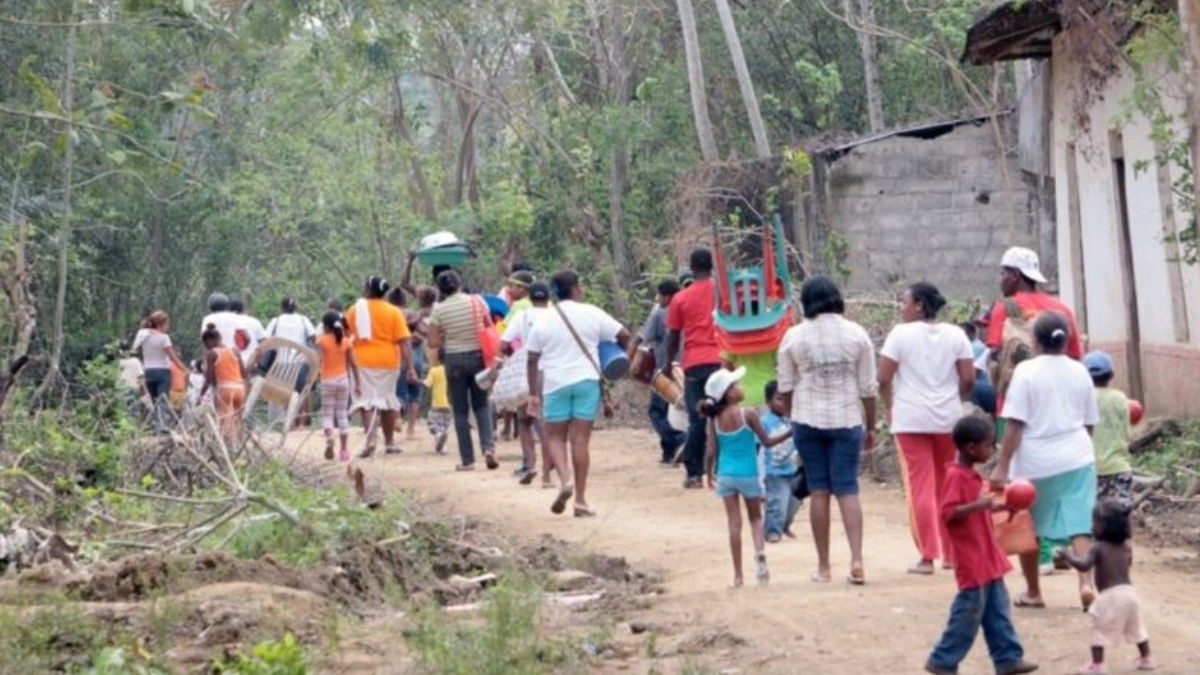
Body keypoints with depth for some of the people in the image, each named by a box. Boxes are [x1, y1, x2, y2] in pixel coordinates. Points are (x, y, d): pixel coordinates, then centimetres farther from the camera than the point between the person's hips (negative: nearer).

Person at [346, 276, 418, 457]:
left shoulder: (354, 311, 2)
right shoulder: (393, 312, 1)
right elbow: (404, 341, -6)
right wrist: (410, 367, -6)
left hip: (362, 361, -1)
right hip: (388, 361, 1)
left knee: (367, 401, -5)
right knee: (388, 400, 16)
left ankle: (371, 439, -26)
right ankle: (390, 442, 24)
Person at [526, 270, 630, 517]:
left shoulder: (544, 320, 2)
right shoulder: (591, 313, -1)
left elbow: (532, 360, 2)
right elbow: (623, 335, 2)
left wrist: (533, 394, 7)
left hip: (555, 384, 0)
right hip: (587, 381, 0)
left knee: (554, 436, 12)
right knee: (580, 439, 2)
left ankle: (564, 480, -14)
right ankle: (581, 500, 2)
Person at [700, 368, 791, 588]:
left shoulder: (715, 419, -2)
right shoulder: (747, 414, -11)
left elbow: (711, 452, 0)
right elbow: (766, 442, -5)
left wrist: (708, 474, 16)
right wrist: (789, 433, 7)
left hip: (725, 476, 2)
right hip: (748, 475, -2)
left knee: (734, 523, 6)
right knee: (755, 518, 16)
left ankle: (738, 575, 7)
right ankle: (760, 552, -12)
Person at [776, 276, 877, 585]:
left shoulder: (794, 336, -1)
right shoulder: (857, 334, -1)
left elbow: (785, 388, 3)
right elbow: (868, 387, 1)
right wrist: (870, 426, 11)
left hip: (808, 420, 0)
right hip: (846, 420, 0)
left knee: (819, 491, 6)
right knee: (847, 489, 2)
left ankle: (823, 566, 8)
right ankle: (856, 560, -12)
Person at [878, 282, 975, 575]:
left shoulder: (901, 334, -5)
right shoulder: (955, 334, 4)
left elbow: (884, 379, -8)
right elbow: (968, 379, -1)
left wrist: (890, 407, 8)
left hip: (911, 419, -3)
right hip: (948, 419, 3)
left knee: (920, 487, -1)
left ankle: (927, 556, -3)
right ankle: (951, 553, 18)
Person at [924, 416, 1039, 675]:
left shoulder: (971, 475, 13)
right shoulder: (956, 476, -17)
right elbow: (949, 513, -26)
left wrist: (1001, 506, 15)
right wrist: (978, 505, -34)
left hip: (987, 557, 10)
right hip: (971, 560, -10)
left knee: (997, 610, 12)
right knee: (969, 611, -4)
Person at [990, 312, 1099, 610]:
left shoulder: (1026, 371, -8)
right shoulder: (1079, 371, 5)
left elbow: (1015, 424, -13)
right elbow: (1089, 421, 12)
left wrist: (1002, 466, -11)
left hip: (1036, 461, -3)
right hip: (1077, 458, 3)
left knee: (1028, 528, 13)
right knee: (1078, 525, 2)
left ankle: (1033, 592, 20)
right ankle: (1086, 583, -16)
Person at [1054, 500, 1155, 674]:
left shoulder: (1098, 548, -11)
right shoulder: (1126, 547, 10)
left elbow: (1084, 565, -25)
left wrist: (1066, 556, -15)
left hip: (1111, 595, -7)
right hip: (1129, 592, 7)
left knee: (1099, 630, 1)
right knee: (1136, 627, 22)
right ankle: (1146, 659, 30)